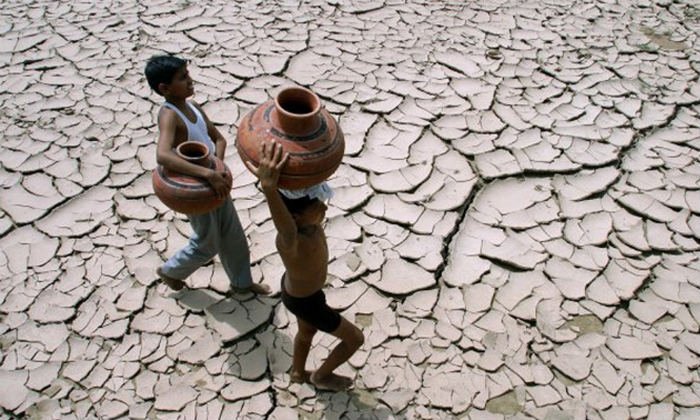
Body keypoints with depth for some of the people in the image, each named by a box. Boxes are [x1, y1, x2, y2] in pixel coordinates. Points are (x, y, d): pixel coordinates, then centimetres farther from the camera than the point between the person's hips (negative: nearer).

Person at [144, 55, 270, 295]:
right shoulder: (169, 115, -27)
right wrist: (208, 173, -48)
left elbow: (219, 138, 6)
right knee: (207, 245, 13)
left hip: (215, 184, 7)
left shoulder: (194, 108, -2)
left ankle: (241, 282, 40)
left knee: (233, 236, 19)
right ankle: (169, 271, 40)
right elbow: (163, 156, -43)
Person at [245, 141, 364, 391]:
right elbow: (287, 230, -72)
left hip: (295, 287, 6)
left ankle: (298, 373, 62)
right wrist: (268, 188, -91)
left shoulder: (306, 219, -26)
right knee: (355, 339, 16)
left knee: (307, 332, 34)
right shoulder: (290, 241, -46)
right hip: (306, 303, -6)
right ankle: (321, 376, 42)